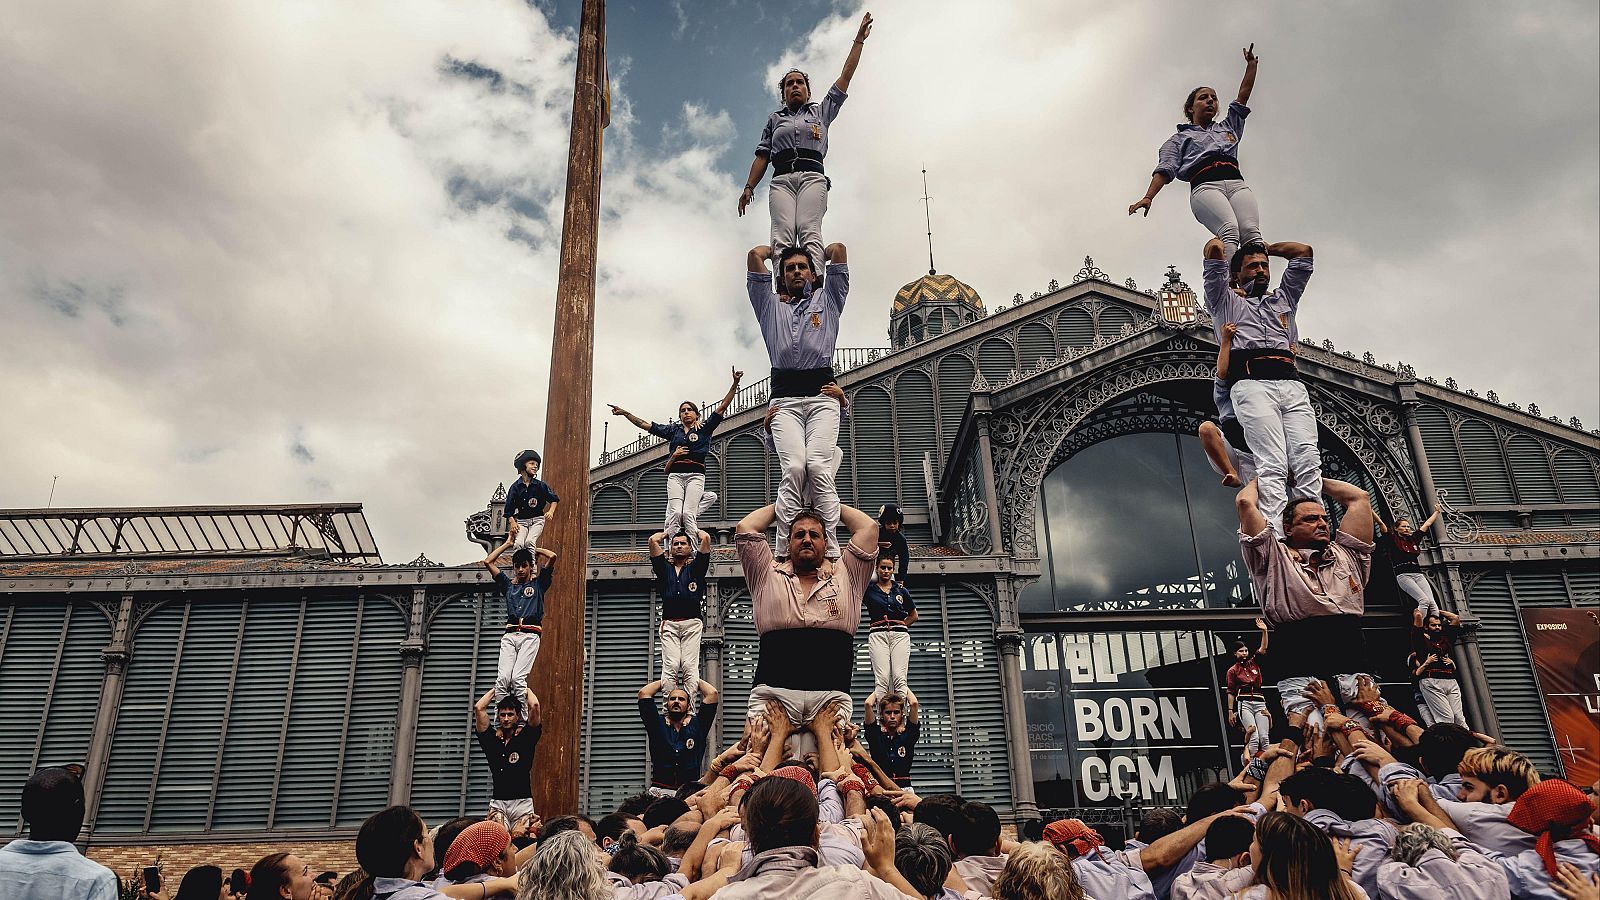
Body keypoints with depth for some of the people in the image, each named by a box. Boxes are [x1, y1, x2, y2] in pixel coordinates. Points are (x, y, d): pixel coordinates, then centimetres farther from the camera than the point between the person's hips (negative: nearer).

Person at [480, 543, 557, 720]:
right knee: (502, 677, -15)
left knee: (518, 678, -19)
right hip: (509, 635, 3)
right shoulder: (508, 585, 24)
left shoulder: (538, 584, 16)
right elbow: (488, 562, 21)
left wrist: (534, 549, 19)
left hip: (530, 635, -3)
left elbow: (552, 557, 4)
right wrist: (508, 543, 24)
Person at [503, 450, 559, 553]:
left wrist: (551, 512, -6)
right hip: (521, 521, 1)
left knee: (529, 542, -24)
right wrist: (512, 522, -9)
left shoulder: (540, 485, 1)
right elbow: (509, 508, 4)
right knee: (518, 543, -21)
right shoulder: (515, 487, 1)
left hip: (537, 520, -1)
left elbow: (554, 499, 11)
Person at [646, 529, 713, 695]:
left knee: (690, 667, -10)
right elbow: (653, 540, 11)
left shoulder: (696, 567, 16)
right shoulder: (664, 568, 19)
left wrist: (695, 531, 26)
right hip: (669, 624, 1)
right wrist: (668, 532, 29)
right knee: (670, 667, -11)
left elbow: (706, 538, 6)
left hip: (692, 623, -1)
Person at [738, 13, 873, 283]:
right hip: (781, 179, 1)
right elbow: (762, 156, 23)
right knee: (783, 234, -24)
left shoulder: (821, 111, 28)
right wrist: (749, 186, 11)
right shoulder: (774, 119, 30)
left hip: (812, 176, -1)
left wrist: (859, 40, 22)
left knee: (809, 230, -25)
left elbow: (846, 76, 25)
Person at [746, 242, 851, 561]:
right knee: (793, 469, -21)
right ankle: (785, 552, -27)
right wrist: (777, 250, 39)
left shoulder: (827, 300, 24)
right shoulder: (770, 305, 25)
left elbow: (838, 249, 19)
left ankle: (831, 552, -28)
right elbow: (755, 255, 20)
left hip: (822, 394, 0)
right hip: (785, 398, 0)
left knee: (819, 467, -22)